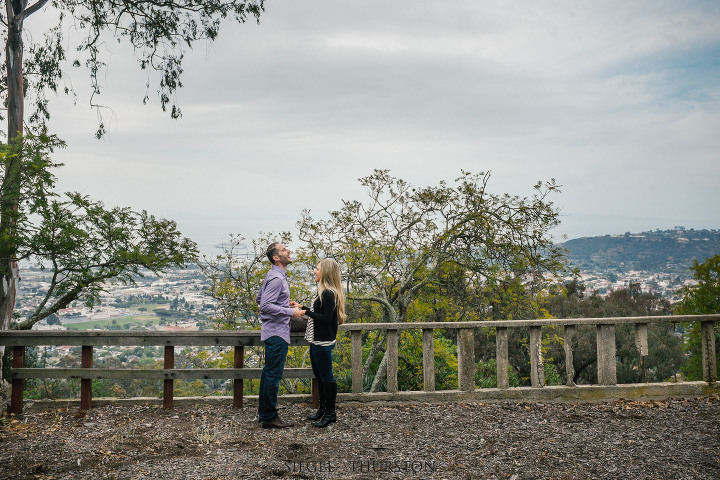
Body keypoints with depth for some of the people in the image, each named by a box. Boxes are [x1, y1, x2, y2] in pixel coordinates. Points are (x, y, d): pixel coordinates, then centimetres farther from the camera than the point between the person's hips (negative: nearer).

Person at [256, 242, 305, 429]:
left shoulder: (274, 276, 14)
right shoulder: (276, 278, -19)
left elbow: (260, 299, 22)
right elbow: (265, 306, -26)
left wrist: (284, 303, 18)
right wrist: (290, 312, -22)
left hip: (273, 331, 11)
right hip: (277, 332, -11)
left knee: (269, 372, 17)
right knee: (274, 375, -5)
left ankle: (264, 412, 27)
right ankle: (269, 417, 2)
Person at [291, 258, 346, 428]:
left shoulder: (329, 294, -18)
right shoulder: (324, 292, 13)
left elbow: (326, 318, -23)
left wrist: (306, 312, -17)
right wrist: (302, 307, 14)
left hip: (323, 343, -11)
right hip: (317, 341, 11)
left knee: (326, 377, -1)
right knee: (319, 376, 18)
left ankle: (331, 413, 9)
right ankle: (323, 409, 29)